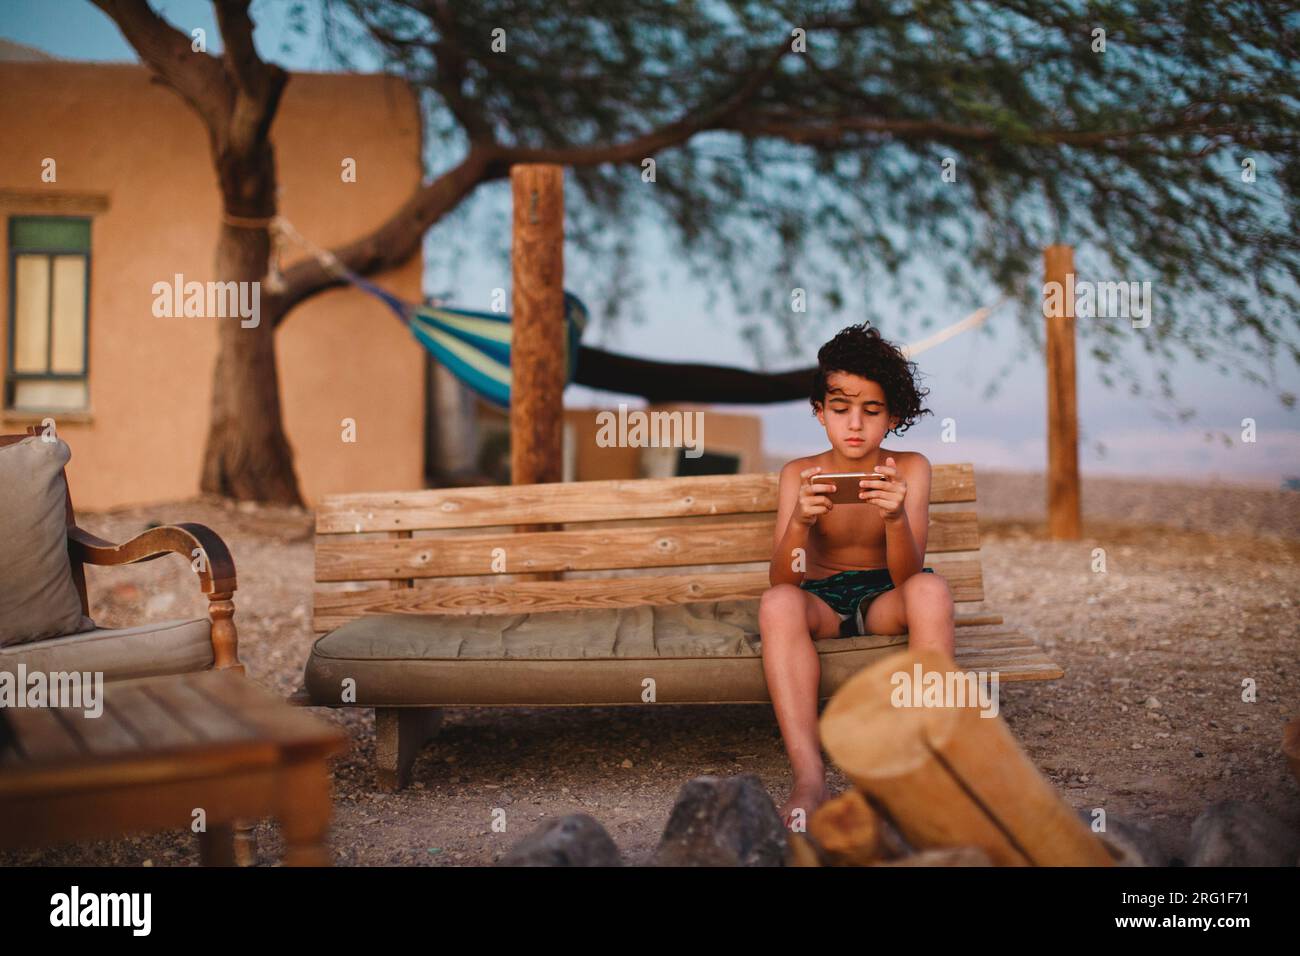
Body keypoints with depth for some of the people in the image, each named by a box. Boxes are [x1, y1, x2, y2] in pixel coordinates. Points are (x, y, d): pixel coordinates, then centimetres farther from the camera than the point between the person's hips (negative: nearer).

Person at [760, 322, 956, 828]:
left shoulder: (909, 469, -7)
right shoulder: (799, 474, -6)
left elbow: (907, 574, -18)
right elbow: (782, 580, -16)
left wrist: (896, 517, -39)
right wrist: (800, 521, -37)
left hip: (885, 603, 0)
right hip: (822, 603, 0)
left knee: (931, 588, -33)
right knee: (777, 603, -33)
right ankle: (809, 778, -40)